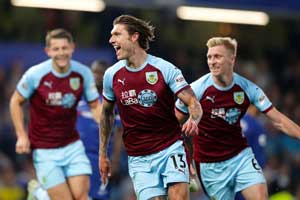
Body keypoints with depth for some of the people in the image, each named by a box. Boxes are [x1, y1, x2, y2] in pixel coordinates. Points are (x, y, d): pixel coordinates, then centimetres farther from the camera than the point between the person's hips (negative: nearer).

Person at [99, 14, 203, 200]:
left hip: (171, 149, -2)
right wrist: (103, 154, 19)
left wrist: (193, 121, -31)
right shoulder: (111, 75, 2)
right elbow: (106, 112, 17)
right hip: (139, 159, 2)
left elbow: (194, 103, -8)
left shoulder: (164, 68, -7)